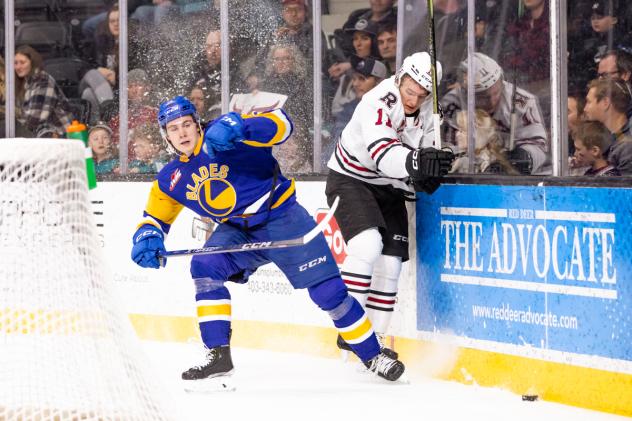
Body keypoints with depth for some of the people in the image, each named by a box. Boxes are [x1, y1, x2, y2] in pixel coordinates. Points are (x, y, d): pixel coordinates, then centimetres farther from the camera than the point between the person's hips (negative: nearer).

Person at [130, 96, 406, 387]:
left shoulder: (222, 135, -18)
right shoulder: (170, 180, 1)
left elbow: (280, 124, -29)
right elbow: (154, 218, 12)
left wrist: (239, 127, -47)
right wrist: (146, 239, -12)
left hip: (282, 218, -5)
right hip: (237, 232, 5)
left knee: (328, 292, -8)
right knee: (204, 267, -22)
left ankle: (372, 356, 9)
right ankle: (218, 355, -15)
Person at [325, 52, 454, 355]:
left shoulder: (429, 110, -5)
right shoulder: (377, 103, -28)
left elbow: (426, 151, 3)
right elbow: (383, 153, -42)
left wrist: (432, 169, -22)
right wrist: (415, 162, -60)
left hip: (389, 187, 7)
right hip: (350, 179, -7)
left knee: (390, 263, 2)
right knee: (368, 245, -28)